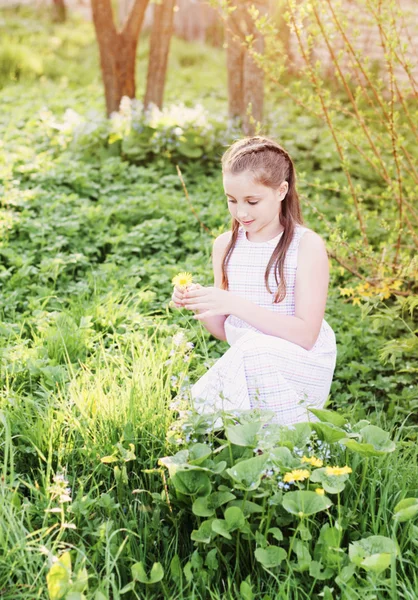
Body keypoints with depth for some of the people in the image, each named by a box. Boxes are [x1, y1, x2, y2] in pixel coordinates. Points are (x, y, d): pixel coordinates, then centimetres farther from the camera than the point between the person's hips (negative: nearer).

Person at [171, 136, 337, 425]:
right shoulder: (225, 245, 6)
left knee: (253, 348, -34)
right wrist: (198, 304, -10)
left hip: (301, 369, -4)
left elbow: (306, 334, -18)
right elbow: (225, 330, 12)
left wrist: (236, 304, -25)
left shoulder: (307, 245, -10)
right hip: (247, 364, 4)